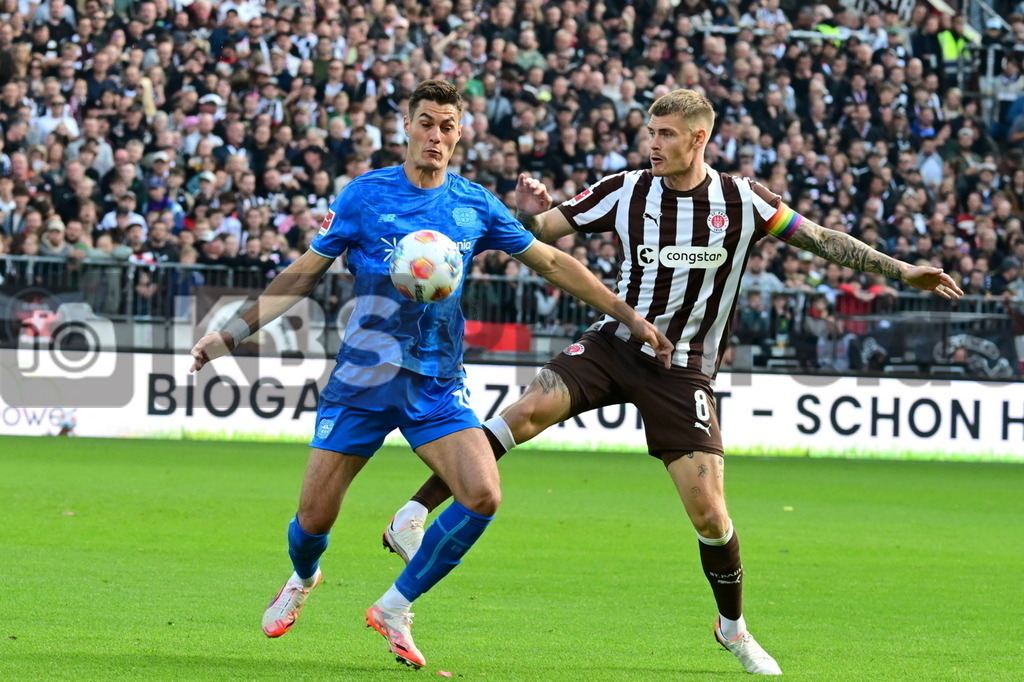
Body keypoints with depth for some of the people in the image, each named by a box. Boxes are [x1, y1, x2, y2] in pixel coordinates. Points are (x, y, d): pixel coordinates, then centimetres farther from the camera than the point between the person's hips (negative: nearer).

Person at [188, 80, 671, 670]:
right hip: (362, 379, -2)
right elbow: (304, 274, 1)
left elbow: (553, 264, 11)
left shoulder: (475, 205, 3)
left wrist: (633, 319, 11)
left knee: (483, 496, -18)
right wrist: (234, 333, -8)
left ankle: (395, 608, 1)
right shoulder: (365, 195, -3)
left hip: (437, 385, 2)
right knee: (315, 518, -2)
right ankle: (304, 579, 37)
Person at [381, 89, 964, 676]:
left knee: (710, 515, -6)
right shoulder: (626, 191, -2)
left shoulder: (742, 202, -4)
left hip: (684, 371, 0)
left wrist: (902, 271, 2)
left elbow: (821, 240, 5)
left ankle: (734, 627, 21)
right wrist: (530, 213, -23)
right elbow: (541, 230, 1)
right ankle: (413, 518, -25)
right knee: (531, 408, -27)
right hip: (614, 344, 0)